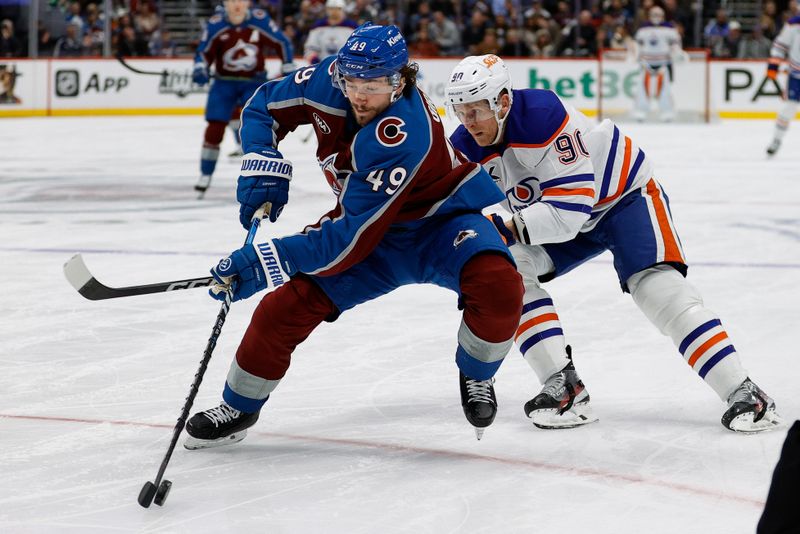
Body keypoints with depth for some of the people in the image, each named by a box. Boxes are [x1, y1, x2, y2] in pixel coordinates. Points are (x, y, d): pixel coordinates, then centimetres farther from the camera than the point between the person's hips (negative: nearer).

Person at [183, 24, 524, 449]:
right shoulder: (330, 79, -19)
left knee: (497, 287, -34)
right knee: (287, 303, -8)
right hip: (375, 222, 6)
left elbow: (354, 238, -38)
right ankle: (237, 409, 14)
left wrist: (266, 260, -37)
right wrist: (264, 170, -15)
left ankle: (475, 377, -4)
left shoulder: (403, 137, -38)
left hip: (446, 216, -5)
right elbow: (264, 107, 2)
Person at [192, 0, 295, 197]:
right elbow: (204, 51, -2)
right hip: (224, 82, 0)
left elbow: (281, 43, 0)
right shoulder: (215, 24, -11)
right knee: (215, 127, -6)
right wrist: (200, 69, -20)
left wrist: (289, 69, 0)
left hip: (254, 81, 0)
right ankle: (205, 175, 5)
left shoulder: (260, 20, -11)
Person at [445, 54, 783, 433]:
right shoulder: (466, 149, -13)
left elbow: (568, 211, -37)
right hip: (561, 213, 7)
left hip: (624, 193, -7)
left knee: (658, 288, -23)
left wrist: (503, 230, -39)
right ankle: (563, 387, -13)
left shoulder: (543, 117, -36)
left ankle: (743, 394, -21)